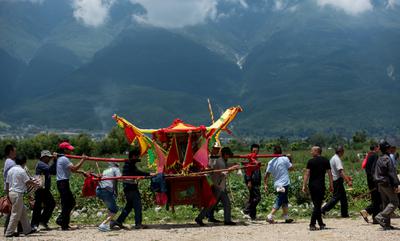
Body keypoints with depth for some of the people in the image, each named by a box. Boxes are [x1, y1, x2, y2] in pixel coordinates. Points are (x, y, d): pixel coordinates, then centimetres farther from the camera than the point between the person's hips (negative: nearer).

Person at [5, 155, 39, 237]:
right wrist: (35, 184, 6)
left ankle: (27, 229, 19)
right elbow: (28, 182, -12)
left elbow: (7, 183, 14)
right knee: (15, 213, -3)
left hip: (11, 193, 9)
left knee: (23, 211, 15)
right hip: (18, 194, -9)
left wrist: (8, 194, 19)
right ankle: (9, 232, -1)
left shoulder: (10, 170, 12)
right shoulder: (22, 170, -12)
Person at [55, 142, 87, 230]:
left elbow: (72, 169, 19)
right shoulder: (64, 159, -14)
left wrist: (82, 172, 10)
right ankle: (64, 225, 1)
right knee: (66, 204, -5)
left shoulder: (61, 159, 18)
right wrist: (83, 160, -16)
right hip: (63, 183, -10)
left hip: (62, 183, 10)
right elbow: (74, 168, -23)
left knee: (71, 202, 15)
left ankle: (61, 220, 17)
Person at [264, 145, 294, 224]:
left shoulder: (271, 162, 4)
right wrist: (289, 160, 16)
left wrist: (265, 185, 9)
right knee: (279, 202, -6)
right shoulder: (285, 159, -7)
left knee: (285, 201, 19)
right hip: (284, 184, -5)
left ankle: (286, 218, 24)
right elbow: (291, 168, 2)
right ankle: (270, 216, -17)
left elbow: (266, 175, 2)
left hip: (277, 184, 6)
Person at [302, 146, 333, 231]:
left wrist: (304, 186, -4)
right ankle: (312, 224, -10)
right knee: (318, 204, 0)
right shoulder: (325, 161, 4)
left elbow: (307, 174, -5)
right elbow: (329, 174, 4)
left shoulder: (310, 161, -1)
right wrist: (331, 185, 9)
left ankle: (321, 224, 19)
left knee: (316, 204, 11)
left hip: (312, 185, 1)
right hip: (320, 185, -1)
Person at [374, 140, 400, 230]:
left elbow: (375, 173, 16)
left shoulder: (379, 159, 12)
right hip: (387, 184, -9)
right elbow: (392, 173, -19)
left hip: (380, 184, 9)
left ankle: (386, 224, 11)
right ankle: (381, 216, -17)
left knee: (386, 203, 11)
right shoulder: (387, 159, -14)